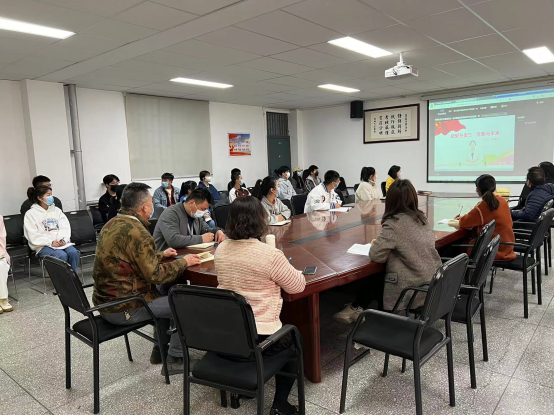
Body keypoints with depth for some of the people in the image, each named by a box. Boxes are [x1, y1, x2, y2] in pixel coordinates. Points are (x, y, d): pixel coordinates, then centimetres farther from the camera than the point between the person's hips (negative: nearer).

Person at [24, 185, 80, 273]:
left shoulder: (56, 210, 17)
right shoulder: (31, 214, 4)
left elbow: (65, 227, 9)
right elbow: (33, 236, -5)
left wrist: (63, 240, -11)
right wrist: (51, 242, -16)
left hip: (62, 242, 4)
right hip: (44, 246, -4)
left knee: (74, 253, -27)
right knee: (62, 255, -32)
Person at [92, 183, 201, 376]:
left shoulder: (112, 224, 5)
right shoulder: (136, 232, -24)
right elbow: (155, 275, -23)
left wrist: (160, 255, 19)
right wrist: (184, 262, -10)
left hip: (105, 301, 10)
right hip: (122, 309, -9)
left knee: (166, 292, 25)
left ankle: (160, 350, 33)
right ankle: (175, 359, 11)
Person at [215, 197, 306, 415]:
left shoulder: (221, 249, -1)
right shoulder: (270, 254, -20)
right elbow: (298, 286, -7)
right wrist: (285, 267, 11)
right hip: (258, 338, -6)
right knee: (292, 340, 24)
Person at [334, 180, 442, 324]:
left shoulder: (394, 223, -19)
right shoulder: (422, 218, 3)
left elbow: (376, 256, -17)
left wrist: (375, 243, 3)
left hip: (413, 288, -7)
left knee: (372, 279, 17)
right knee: (379, 276, 22)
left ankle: (357, 308, 37)